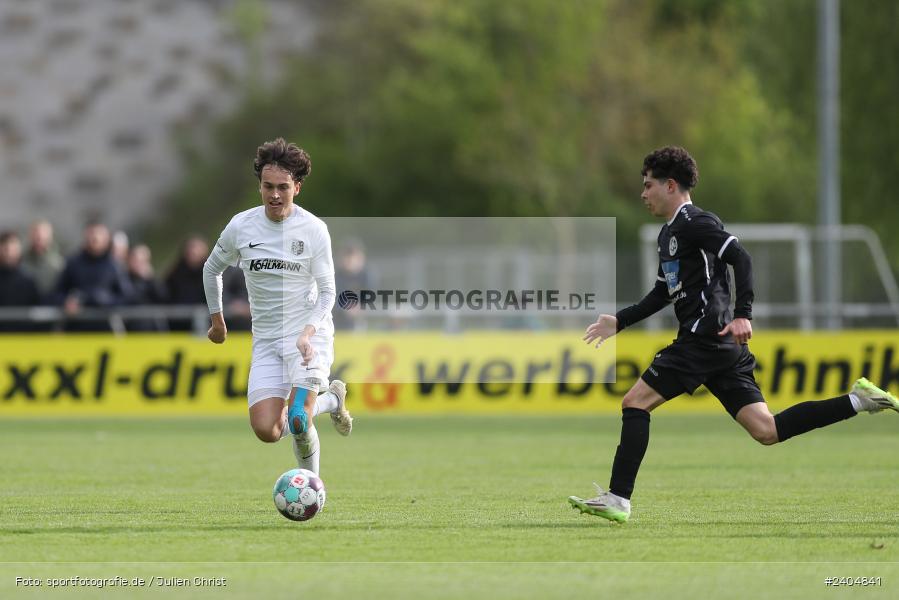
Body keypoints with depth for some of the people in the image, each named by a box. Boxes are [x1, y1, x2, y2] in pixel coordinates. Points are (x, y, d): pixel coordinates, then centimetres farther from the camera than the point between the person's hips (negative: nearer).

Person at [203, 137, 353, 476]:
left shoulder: (314, 229, -8)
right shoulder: (241, 226, -1)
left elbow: (327, 291, -5)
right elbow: (212, 269, 17)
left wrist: (308, 332, -21)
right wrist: (217, 319, 22)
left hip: (310, 333, -3)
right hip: (266, 339, 3)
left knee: (298, 422, -22)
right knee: (266, 431, -9)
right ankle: (330, 399, 21)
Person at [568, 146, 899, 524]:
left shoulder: (693, 222, -7)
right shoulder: (669, 233, 24)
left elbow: (740, 258, -20)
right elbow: (662, 294, 33)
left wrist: (742, 314, -29)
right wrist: (619, 322, 28)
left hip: (704, 338, -10)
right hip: (720, 348, 10)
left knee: (635, 403, -7)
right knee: (767, 431, 2)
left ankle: (618, 499, -8)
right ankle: (858, 400, -1)